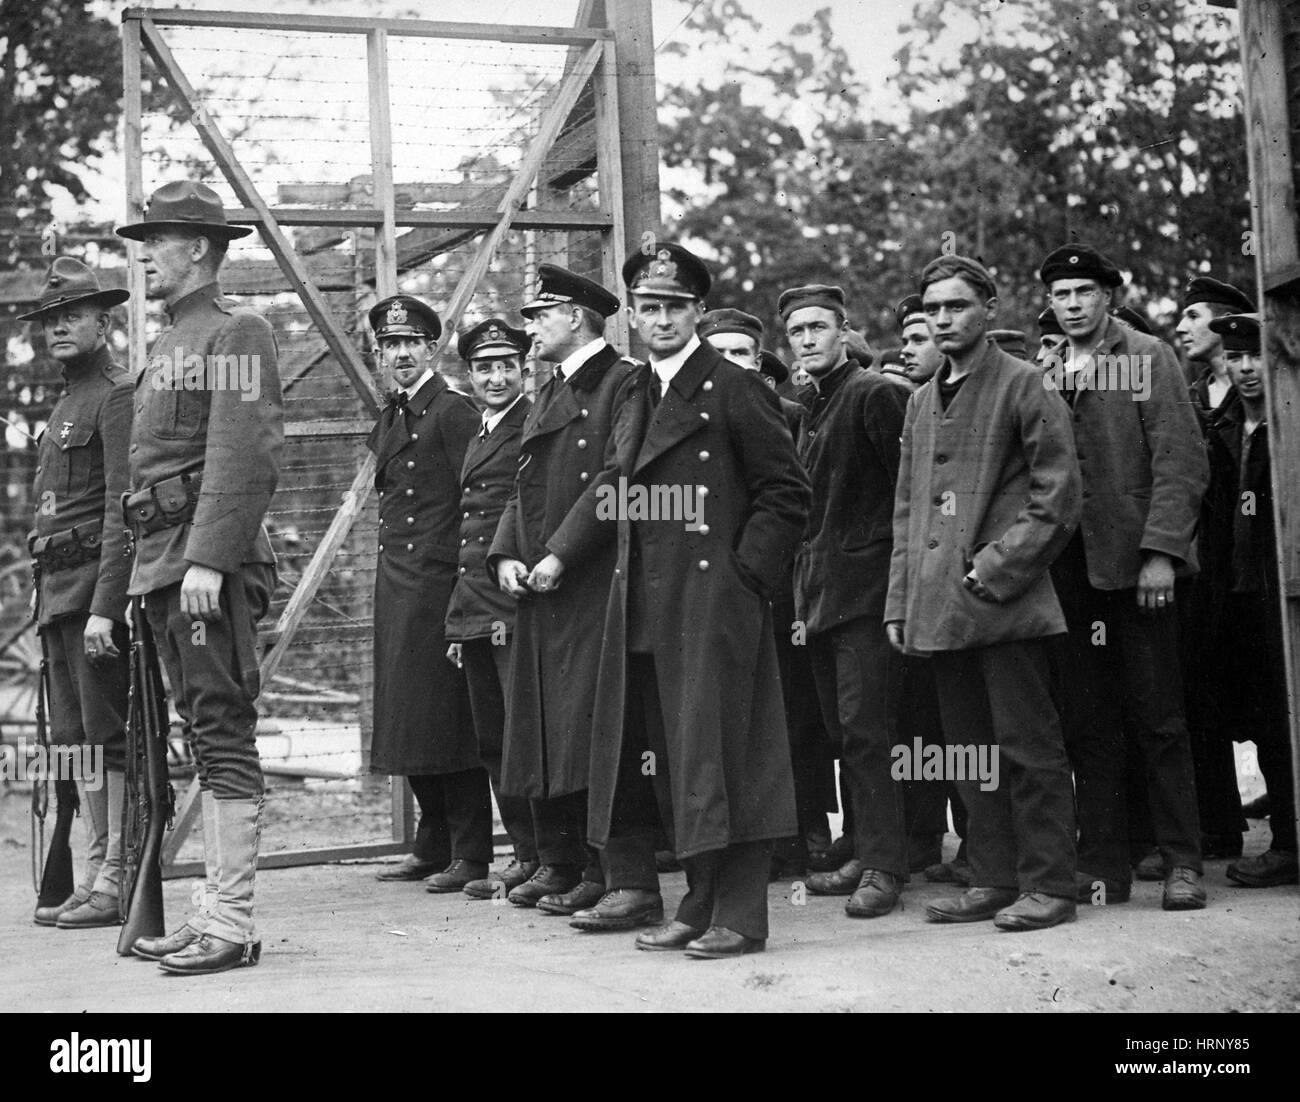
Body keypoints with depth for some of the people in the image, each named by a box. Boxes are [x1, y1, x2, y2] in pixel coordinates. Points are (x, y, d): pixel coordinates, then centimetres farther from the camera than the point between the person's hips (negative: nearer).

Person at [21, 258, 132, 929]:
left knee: (110, 736, -7)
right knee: (75, 738, 9)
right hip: (57, 592, 9)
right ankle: (96, 875, 14)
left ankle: (119, 882, -5)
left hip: (99, 586, -9)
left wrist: (103, 608, -22)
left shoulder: (118, 396, -8)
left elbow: (122, 512, -16)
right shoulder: (66, 405, 22)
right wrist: (50, 598, 17)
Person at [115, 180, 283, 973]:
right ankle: (216, 912, 16)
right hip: (165, 565, 9)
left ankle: (232, 926, -6)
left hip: (210, 565, -9)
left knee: (224, 737, -8)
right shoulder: (170, 342, 22)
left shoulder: (234, 333, -7)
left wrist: (208, 560, -24)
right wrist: (153, 572, 16)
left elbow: (243, 456, -17)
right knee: (209, 739, 11)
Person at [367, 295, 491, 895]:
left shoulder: (453, 413, -9)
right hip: (395, 587, 9)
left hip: (439, 583, -9)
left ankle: (471, 855, 1)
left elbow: (480, 499, -14)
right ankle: (432, 846, 21)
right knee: (409, 717, 12)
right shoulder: (388, 421, 18)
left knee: (445, 715, -6)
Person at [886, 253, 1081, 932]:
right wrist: (900, 602, 12)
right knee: (969, 750, 9)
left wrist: (992, 570, -13)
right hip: (940, 610, 7)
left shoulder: (1024, 386, -1)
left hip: (1005, 601, -7)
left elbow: (1058, 498, -6)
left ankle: (1047, 887, 2)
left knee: (1027, 746, -4)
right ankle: (994, 881, 17)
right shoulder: (921, 402, 19)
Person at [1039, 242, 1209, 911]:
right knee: (1087, 724, 5)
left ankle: (1181, 863, 5)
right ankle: (1103, 865, 12)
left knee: (1157, 719, -1)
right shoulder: (1042, 375, 13)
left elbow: (1182, 460, -6)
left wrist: (1160, 551, -14)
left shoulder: (1148, 358, 2)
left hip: (1135, 561, -4)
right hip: (1069, 571, 4)